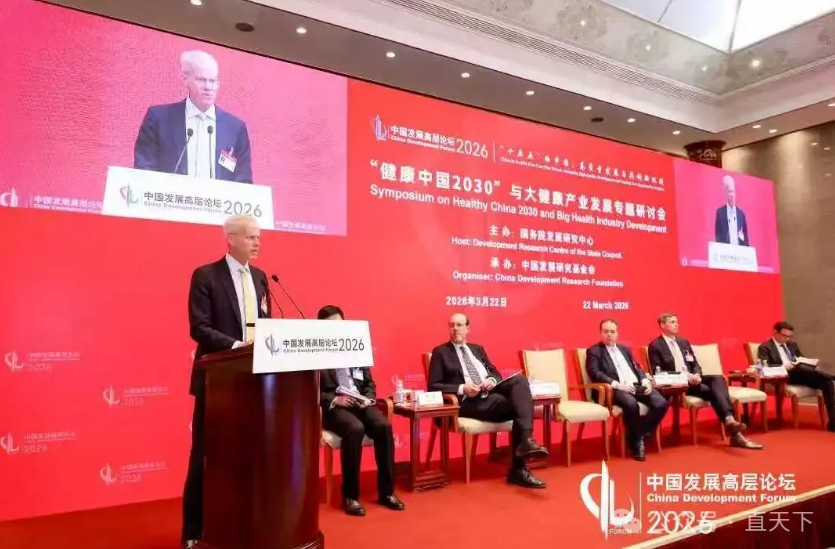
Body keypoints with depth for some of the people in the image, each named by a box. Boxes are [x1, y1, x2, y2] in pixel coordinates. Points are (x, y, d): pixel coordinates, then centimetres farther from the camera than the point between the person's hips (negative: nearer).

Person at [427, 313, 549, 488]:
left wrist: (492, 381, -5)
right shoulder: (440, 352, 8)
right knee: (517, 405, -25)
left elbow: (495, 373, 21)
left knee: (520, 380, -25)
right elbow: (433, 386, -2)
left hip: (491, 392, 5)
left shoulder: (478, 349, 25)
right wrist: (462, 389, -16)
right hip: (468, 401, -5)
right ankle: (518, 468, -18)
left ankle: (526, 440, -34)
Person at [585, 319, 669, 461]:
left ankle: (639, 433, -1)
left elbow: (637, 368, 23)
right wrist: (617, 384, -19)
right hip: (616, 389, -6)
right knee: (631, 404, -36)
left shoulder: (624, 349, 26)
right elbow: (594, 373, -8)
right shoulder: (593, 351, 6)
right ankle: (636, 441, -12)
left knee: (662, 403, -17)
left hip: (638, 385, 6)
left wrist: (645, 380, 0)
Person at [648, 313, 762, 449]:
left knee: (718, 379, -24)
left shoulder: (684, 342, 20)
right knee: (711, 391, -26)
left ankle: (729, 420, -39)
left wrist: (697, 375, -8)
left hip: (692, 378, 6)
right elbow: (657, 372, -10)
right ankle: (735, 434, -30)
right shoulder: (655, 346, -2)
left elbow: (695, 364, 18)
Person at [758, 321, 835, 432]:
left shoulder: (792, 345, 27)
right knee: (800, 368, -39)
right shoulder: (765, 347, 6)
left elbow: (803, 361, 26)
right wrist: (782, 366, -22)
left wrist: (811, 364, 2)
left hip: (801, 374, 6)